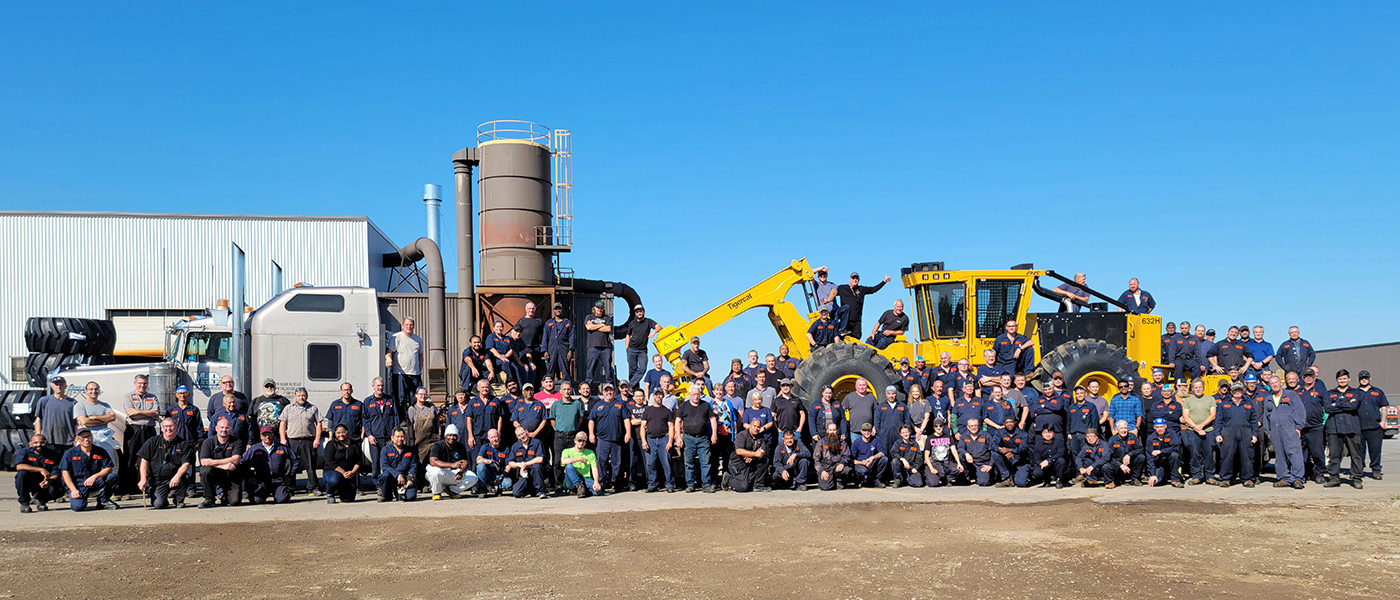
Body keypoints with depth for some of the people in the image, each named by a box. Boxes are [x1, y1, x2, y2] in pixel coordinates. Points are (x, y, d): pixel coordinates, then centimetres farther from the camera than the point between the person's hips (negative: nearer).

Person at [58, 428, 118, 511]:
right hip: (78, 485, -2)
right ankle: (74, 498, 10)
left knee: (113, 476, -24)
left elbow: (109, 468, -2)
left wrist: (95, 476, -22)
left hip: (95, 483, 2)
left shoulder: (101, 451, 4)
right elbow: (65, 472, -3)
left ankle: (103, 500, -4)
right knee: (78, 506, -29)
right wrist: (73, 490, -16)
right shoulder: (70, 453, 1)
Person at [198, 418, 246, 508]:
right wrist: (223, 466, -26)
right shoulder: (208, 442, -1)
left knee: (235, 501, -18)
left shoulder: (237, 442, -3)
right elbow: (203, 461, -14)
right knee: (206, 470, -33)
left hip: (231, 476, -1)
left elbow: (235, 460, -17)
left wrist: (213, 462, -23)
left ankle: (225, 494, 20)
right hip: (214, 474, 1)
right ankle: (209, 499, -15)